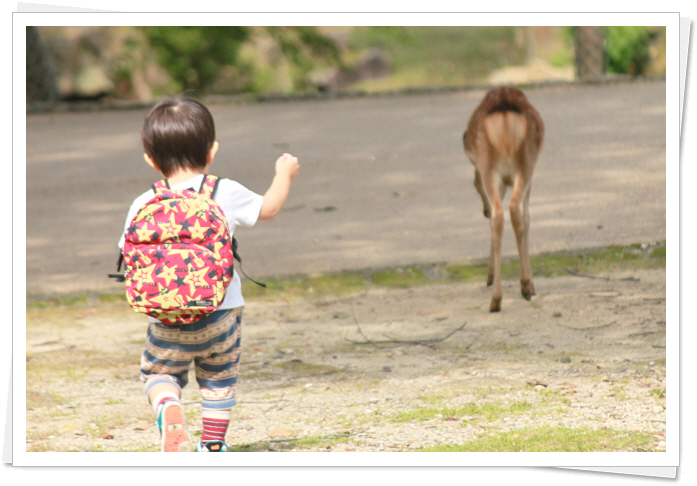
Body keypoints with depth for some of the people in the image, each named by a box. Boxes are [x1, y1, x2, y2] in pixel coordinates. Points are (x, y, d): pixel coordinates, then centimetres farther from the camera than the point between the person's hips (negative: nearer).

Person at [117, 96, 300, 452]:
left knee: (158, 372, 17)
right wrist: (285, 174, 30)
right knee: (218, 380, 21)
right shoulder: (226, 194, -5)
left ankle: (167, 406, -13)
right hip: (220, 315, 0)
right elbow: (268, 209, 13)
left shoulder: (143, 206, -5)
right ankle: (213, 446, 23)